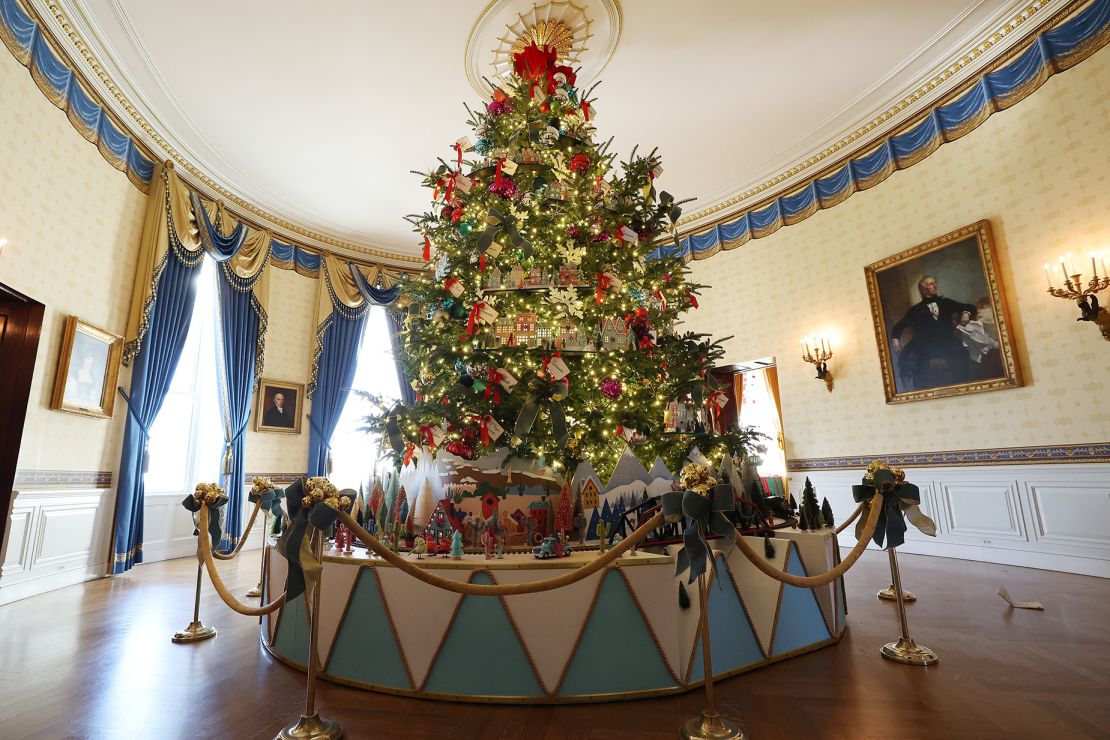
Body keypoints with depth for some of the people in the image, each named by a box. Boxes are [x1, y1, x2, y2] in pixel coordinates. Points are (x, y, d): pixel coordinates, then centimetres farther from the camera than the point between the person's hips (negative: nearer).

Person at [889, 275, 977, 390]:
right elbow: (898, 327, 10)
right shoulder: (916, 309, 13)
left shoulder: (946, 303, 20)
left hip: (949, 349, 3)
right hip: (927, 354, -3)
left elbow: (970, 307, 25)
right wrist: (895, 340, -9)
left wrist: (966, 313, 2)